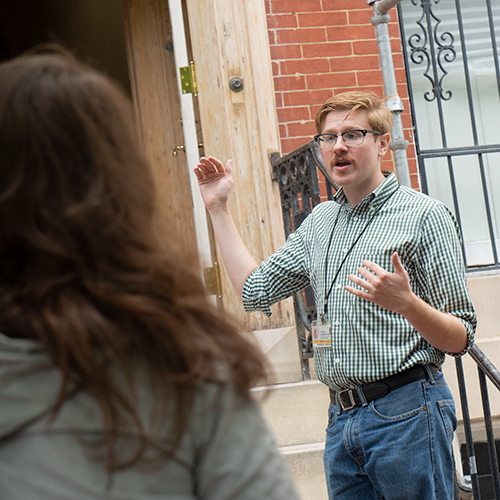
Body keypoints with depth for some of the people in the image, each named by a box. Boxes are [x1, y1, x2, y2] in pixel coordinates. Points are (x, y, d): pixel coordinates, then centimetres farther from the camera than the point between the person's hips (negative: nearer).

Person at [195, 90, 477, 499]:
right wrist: (219, 208, 16)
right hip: (341, 420, 6)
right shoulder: (321, 221, 15)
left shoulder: (423, 216, -5)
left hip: (407, 415, -6)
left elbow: (460, 339, -7)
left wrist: (405, 303, -27)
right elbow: (255, 290, 15)